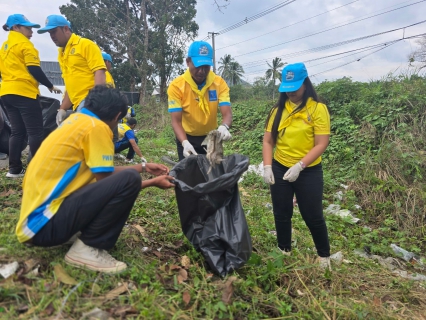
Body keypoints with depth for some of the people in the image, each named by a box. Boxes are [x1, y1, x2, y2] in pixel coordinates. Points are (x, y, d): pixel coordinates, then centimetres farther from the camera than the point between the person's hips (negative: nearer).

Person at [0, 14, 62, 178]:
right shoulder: (25, 44, -3)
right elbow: (34, 69, -12)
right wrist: (50, 86, -4)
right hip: (24, 92, -8)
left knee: (17, 131, 9)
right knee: (35, 131, -6)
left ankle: (14, 169, 8)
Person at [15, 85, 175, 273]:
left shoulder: (77, 120, 14)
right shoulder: (96, 127, -13)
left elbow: (102, 172, 19)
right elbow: (106, 180, -10)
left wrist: (143, 167, 23)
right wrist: (152, 182, 2)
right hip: (44, 223, -10)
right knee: (129, 180, -21)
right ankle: (87, 249, -8)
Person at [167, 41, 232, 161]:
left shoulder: (219, 83, -12)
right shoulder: (176, 86, -18)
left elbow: (227, 113, -20)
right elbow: (176, 121, -21)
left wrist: (224, 127, -44)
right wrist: (185, 143, -38)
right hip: (187, 138, -2)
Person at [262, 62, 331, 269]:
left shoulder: (318, 109, -9)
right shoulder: (278, 110, 2)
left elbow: (321, 144, -14)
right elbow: (268, 140, 3)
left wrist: (298, 166, -22)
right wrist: (267, 167, -8)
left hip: (309, 172, -4)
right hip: (280, 169, 4)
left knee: (313, 216, 9)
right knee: (281, 214, 16)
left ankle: (324, 256, 34)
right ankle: (284, 252, 38)